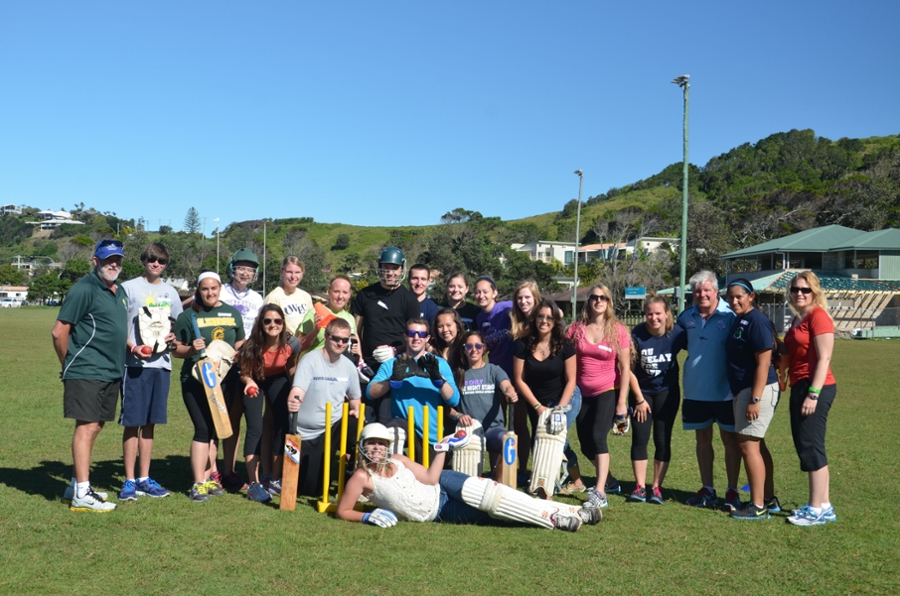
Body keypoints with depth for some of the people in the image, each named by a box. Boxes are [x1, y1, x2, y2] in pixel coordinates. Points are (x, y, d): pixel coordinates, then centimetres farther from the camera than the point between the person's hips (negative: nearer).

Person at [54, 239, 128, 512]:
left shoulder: (119, 291, 14)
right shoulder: (84, 289, -11)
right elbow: (59, 331, -12)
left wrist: (132, 347, 11)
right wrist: (69, 365, -2)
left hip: (111, 372, 9)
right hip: (87, 372, -8)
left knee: (95, 427, 13)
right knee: (87, 426, -8)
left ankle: (76, 486, 23)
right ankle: (81, 494, -5)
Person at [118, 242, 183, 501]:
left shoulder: (170, 292, 15)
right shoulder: (128, 288, 2)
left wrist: (174, 337, -1)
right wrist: (133, 347, -16)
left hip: (161, 363, 4)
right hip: (135, 363, -4)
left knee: (149, 423, 9)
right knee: (132, 422, -2)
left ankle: (144, 479, 16)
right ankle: (129, 481, 5)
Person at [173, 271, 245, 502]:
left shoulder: (232, 313, 10)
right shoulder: (188, 316, 0)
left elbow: (241, 344, 18)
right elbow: (176, 349, 0)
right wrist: (191, 349, -19)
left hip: (223, 380, 4)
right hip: (195, 380, -4)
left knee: (214, 430, 10)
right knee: (203, 429, -10)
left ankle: (208, 477, 20)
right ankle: (198, 484, -6)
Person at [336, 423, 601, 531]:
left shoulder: (397, 460, 5)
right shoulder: (362, 477, -7)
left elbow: (430, 478, 2)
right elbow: (343, 511, -6)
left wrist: (443, 449, -6)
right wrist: (368, 516, -21)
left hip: (441, 486, 3)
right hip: (437, 513, -3)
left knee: (485, 492, -23)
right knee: (489, 509, -20)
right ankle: (557, 520, -20)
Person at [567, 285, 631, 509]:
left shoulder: (618, 330, -6)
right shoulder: (577, 328, 0)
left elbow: (625, 368, -5)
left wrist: (622, 401, -9)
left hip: (608, 392, -4)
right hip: (583, 394, 4)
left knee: (598, 436, -20)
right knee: (586, 445, 10)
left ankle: (600, 492, -20)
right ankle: (607, 478, 35)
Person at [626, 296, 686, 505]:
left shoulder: (677, 333, -14)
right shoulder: (637, 335, -15)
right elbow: (630, 369, -9)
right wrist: (639, 398, -8)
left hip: (667, 393, 0)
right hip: (641, 392, 0)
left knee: (662, 440, 2)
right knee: (639, 438, -2)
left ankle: (656, 487, 10)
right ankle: (640, 487, 6)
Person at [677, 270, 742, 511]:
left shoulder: (730, 316, -10)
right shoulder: (686, 317, 2)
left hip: (725, 391, -4)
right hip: (695, 391, 4)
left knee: (730, 440, 5)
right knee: (703, 439, 12)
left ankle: (732, 491, 15)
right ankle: (707, 489, 23)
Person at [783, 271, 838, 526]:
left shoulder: (818, 316, -11)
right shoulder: (798, 319, 16)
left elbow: (824, 358, -17)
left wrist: (813, 393, -21)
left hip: (815, 388, -10)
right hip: (800, 387, 10)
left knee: (811, 446, -6)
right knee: (806, 446, 12)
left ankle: (816, 509, 2)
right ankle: (824, 506, 20)